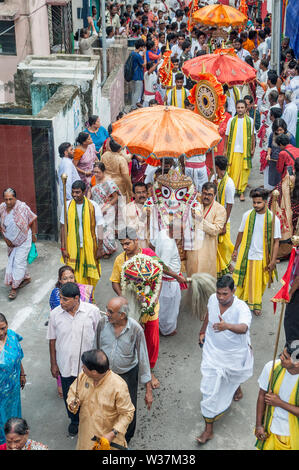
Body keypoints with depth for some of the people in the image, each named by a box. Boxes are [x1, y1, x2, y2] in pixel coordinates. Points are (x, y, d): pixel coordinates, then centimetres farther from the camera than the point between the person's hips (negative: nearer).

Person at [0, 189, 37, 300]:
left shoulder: (22, 207, -22)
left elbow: (33, 220, -9)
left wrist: (33, 235, -4)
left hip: (24, 241, -5)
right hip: (11, 241, 5)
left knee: (19, 262, -6)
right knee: (13, 261, 16)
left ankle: (14, 287, 3)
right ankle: (27, 277, 38)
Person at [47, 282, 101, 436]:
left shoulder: (92, 311, -16)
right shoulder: (55, 314, -12)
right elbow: (52, 340, 0)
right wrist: (53, 364, 4)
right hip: (65, 364, 2)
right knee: (69, 396, 19)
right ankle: (74, 420, 46)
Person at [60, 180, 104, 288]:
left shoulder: (93, 206, -6)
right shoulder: (68, 206, -1)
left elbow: (99, 227, -4)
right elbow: (63, 227, 4)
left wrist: (100, 248, -7)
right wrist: (63, 248, 0)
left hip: (89, 246, -1)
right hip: (72, 247, 1)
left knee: (89, 274, 7)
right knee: (73, 276, -1)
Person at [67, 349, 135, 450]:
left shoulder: (119, 386, -27)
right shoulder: (83, 376, -12)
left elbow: (127, 413, -19)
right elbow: (73, 392, 7)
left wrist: (113, 434, -26)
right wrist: (72, 404, -15)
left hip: (108, 435, -4)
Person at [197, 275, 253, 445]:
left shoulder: (241, 308, -33)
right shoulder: (213, 299, -17)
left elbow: (243, 328, -54)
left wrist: (227, 326, -73)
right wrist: (203, 331, 16)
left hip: (234, 353, -2)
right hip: (212, 350, 2)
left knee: (234, 377, 29)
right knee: (210, 387, 1)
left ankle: (237, 388, 69)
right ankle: (209, 429, 13)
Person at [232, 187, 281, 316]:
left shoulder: (273, 219, -13)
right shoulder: (247, 215, -6)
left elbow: (276, 241, -9)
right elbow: (241, 233, 8)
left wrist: (273, 261, -12)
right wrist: (235, 249, 12)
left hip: (262, 257, -1)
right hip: (246, 255, 1)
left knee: (258, 282, 13)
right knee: (244, 280, 12)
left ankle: (256, 304, 34)